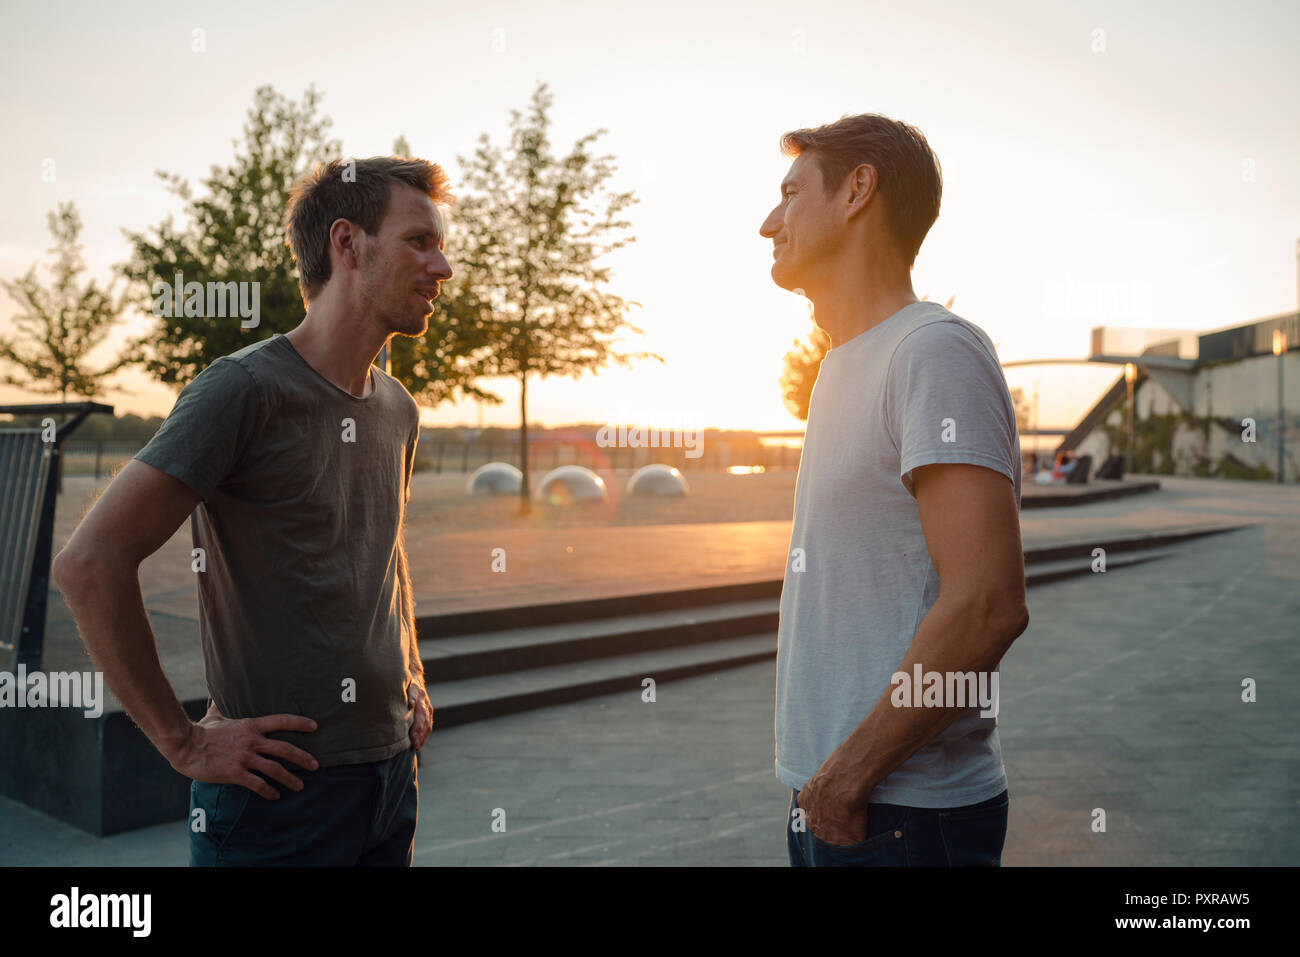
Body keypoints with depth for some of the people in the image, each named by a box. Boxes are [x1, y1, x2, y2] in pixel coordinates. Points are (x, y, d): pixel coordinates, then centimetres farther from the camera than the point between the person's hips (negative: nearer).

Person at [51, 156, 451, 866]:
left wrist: (413, 679, 14)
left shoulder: (398, 409, 8)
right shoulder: (244, 389, -15)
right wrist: (183, 742, -15)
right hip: (278, 786, -7)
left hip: (393, 772, 7)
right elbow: (88, 563, -19)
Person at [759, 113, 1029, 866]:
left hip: (902, 815, -8)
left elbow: (988, 608, -23)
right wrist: (822, 779, 15)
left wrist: (848, 773, -17)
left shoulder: (936, 351, -14)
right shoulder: (847, 365, 15)